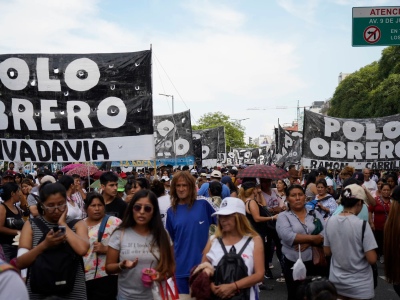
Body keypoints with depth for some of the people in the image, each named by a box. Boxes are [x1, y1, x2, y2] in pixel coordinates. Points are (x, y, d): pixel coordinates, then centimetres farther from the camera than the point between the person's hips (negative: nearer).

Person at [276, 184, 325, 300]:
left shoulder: (315, 213, 7)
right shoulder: (283, 216, -2)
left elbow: (325, 233, -6)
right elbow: (288, 236, -19)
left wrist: (307, 243, -20)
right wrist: (312, 238, -16)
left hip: (315, 263, 3)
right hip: (293, 264, -2)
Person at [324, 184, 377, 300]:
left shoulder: (330, 221, -5)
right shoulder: (362, 225, -19)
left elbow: (327, 252, 4)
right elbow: (372, 259, -18)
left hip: (336, 281, 4)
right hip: (359, 285, -4)